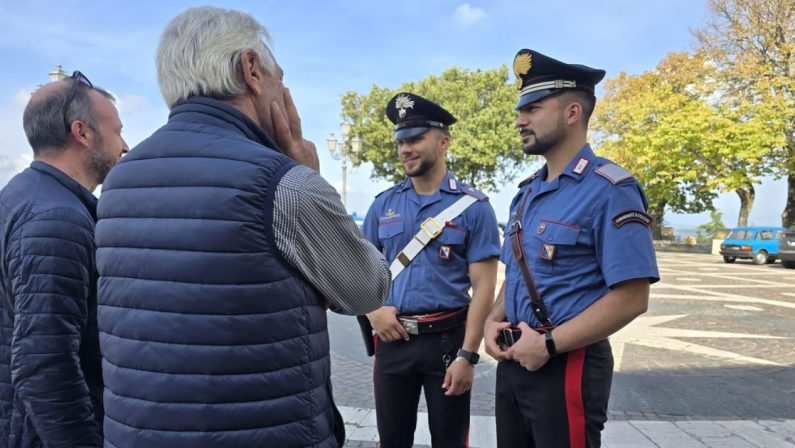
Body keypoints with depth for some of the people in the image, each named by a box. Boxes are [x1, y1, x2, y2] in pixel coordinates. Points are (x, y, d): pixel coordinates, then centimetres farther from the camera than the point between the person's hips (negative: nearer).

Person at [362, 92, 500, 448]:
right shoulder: (384, 204, 5)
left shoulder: (473, 207, -6)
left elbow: (483, 287, -9)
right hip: (392, 339, 3)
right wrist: (373, 311, -7)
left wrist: (467, 355, -14)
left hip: (447, 339, -3)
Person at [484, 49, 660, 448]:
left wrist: (548, 344, -19)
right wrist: (494, 321, 0)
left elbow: (630, 299, -20)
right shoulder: (526, 192, 9)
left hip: (567, 367, -7)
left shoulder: (610, 191, -15)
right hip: (513, 363, 8)